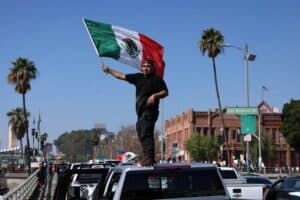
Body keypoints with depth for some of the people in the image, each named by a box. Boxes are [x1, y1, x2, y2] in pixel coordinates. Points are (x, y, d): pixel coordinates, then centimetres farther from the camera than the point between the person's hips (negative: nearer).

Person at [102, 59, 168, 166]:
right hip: (141, 112, 7)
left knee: (146, 134, -17)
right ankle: (147, 157, 11)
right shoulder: (138, 77, 17)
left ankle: (149, 158, -22)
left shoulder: (157, 79, 2)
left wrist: (154, 95, -19)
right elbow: (121, 76, 21)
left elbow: (165, 92, -3)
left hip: (150, 111, -7)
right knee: (141, 135, 7)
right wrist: (109, 70, 21)